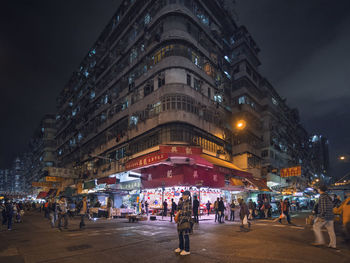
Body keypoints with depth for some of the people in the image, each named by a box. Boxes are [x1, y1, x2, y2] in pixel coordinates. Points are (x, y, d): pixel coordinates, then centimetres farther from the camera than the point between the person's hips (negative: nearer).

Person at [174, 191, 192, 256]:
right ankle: (181, 247, 31)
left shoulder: (189, 202, -13)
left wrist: (181, 212, -12)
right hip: (180, 220, 9)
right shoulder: (183, 202, 11)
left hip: (186, 221, -9)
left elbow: (189, 212, -16)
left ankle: (187, 250, 7)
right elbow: (179, 210, 17)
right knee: (180, 234, 16)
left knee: (185, 235, -3)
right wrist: (179, 203, 5)